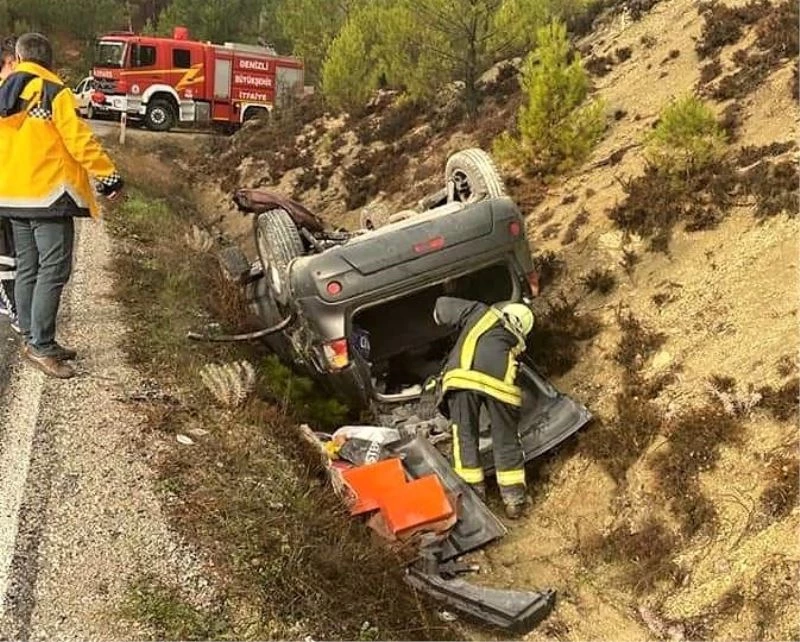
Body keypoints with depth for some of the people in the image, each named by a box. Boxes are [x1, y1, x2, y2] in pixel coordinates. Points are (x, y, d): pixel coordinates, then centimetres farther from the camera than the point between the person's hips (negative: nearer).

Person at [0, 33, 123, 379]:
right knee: (53, 270, -6)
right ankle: (40, 345, -8)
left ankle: (32, 337, 20)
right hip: (48, 193, -8)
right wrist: (108, 174, -12)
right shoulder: (54, 93, -12)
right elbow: (78, 139, -17)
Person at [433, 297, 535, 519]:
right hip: (499, 381, 1)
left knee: (465, 435, 12)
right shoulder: (516, 341, 33)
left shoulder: (480, 311, 31)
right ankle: (515, 499, 19)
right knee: (506, 439, 14)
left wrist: (440, 317, 51)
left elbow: (442, 306, 31)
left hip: (461, 377, -1)